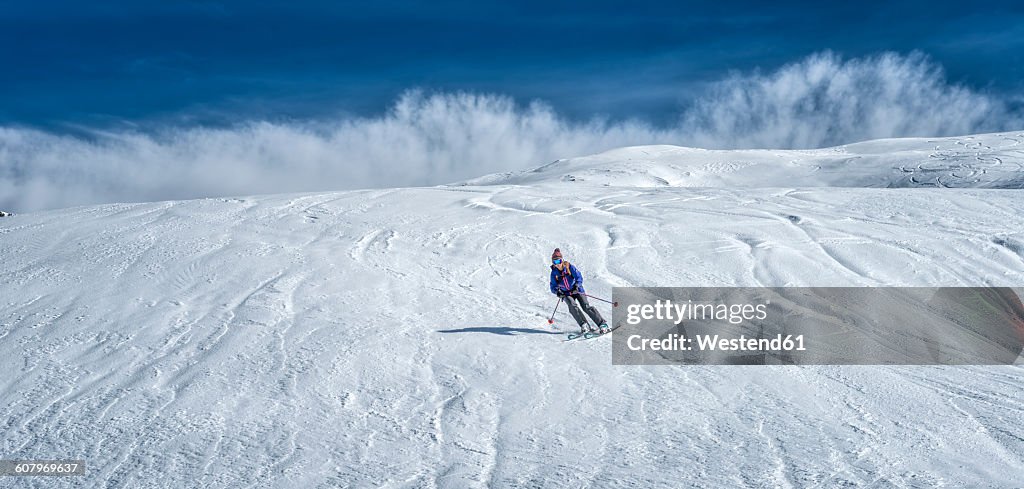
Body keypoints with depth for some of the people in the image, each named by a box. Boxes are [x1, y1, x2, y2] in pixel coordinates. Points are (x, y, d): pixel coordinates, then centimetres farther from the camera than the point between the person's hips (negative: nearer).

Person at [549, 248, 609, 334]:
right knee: (572, 306, -27)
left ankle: (602, 324, -12)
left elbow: (579, 278, -14)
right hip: (566, 294, 2)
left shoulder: (569, 267, -11)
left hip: (577, 290, -2)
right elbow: (553, 287, -4)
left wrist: (576, 286, -32)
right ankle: (584, 325, -25)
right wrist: (557, 291, -26)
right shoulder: (554, 273, -5)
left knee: (586, 306, -15)